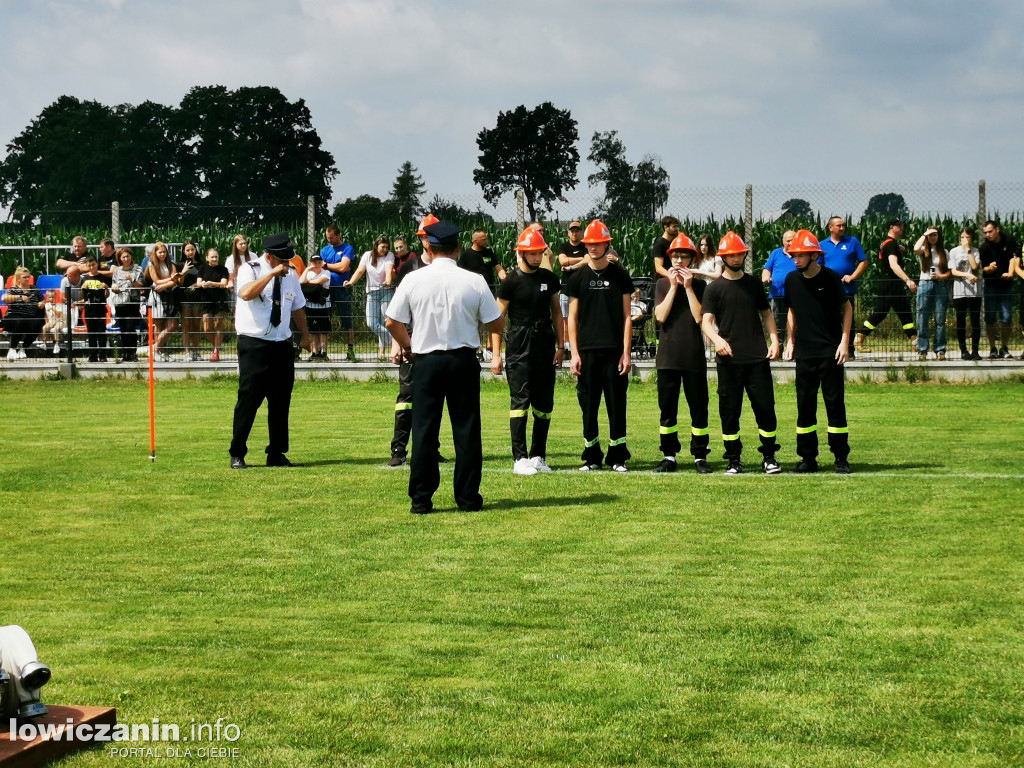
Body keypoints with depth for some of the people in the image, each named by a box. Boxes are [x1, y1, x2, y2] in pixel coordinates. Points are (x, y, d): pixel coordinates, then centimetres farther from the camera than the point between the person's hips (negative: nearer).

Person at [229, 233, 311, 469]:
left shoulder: (290, 274, 10)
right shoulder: (250, 270, -7)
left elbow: (297, 307, 21)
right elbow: (246, 293, -29)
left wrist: (305, 335, 25)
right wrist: (272, 273, -26)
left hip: (282, 345, 6)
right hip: (254, 345, -6)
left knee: (281, 401, 7)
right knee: (249, 399, -7)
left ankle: (277, 454, 17)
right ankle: (237, 455, 2)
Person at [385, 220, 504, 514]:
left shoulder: (413, 280, -4)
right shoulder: (474, 281, -3)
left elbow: (392, 322, -1)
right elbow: (495, 321, 3)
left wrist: (408, 347, 15)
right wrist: (496, 353, 15)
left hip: (426, 362, 0)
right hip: (464, 361, 0)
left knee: (424, 430, 4)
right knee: (466, 430, 6)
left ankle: (421, 499, 3)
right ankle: (468, 498, 9)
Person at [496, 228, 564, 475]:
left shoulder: (549, 278, 10)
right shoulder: (511, 282, -4)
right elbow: (498, 318, -2)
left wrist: (560, 346, 12)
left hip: (545, 346, 5)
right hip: (519, 346, -5)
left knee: (544, 403, 6)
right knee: (520, 400, -9)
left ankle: (538, 456, 15)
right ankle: (520, 458, -9)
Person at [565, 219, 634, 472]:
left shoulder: (620, 276, 6)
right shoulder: (578, 278, 8)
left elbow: (626, 316, 5)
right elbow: (572, 318, 7)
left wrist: (626, 352, -2)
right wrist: (574, 353, -1)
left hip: (614, 350, -1)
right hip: (587, 351, 1)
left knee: (617, 405, 1)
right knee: (588, 406, 3)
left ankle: (618, 457, 9)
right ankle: (591, 457, 12)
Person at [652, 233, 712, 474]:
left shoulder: (699, 286, 5)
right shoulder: (663, 284, 8)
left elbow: (700, 317, -9)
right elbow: (660, 316, -7)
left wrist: (688, 287, -9)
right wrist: (674, 286, -8)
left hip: (694, 356, -1)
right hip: (668, 355, 1)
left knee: (698, 407, 0)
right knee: (667, 408, 4)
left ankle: (700, 456, 6)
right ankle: (669, 456, 11)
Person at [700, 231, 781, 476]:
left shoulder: (754, 283, 12)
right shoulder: (714, 288, 2)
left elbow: (766, 313, 18)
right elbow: (706, 320, -7)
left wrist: (774, 340, 4)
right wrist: (717, 339, -27)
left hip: (758, 356, 2)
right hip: (729, 359, -2)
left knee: (765, 407, -1)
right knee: (730, 410, 2)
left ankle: (769, 457, 9)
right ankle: (734, 460, 11)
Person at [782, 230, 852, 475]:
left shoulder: (830, 278, -8)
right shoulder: (792, 279, 4)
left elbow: (847, 308, 0)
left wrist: (844, 341, -6)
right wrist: (790, 340, 11)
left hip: (830, 352, -4)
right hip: (804, 353, 4)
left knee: (835, 404, -2)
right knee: (804, 406, 5)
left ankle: (841, 457, 4)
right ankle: (808, 458, 12)